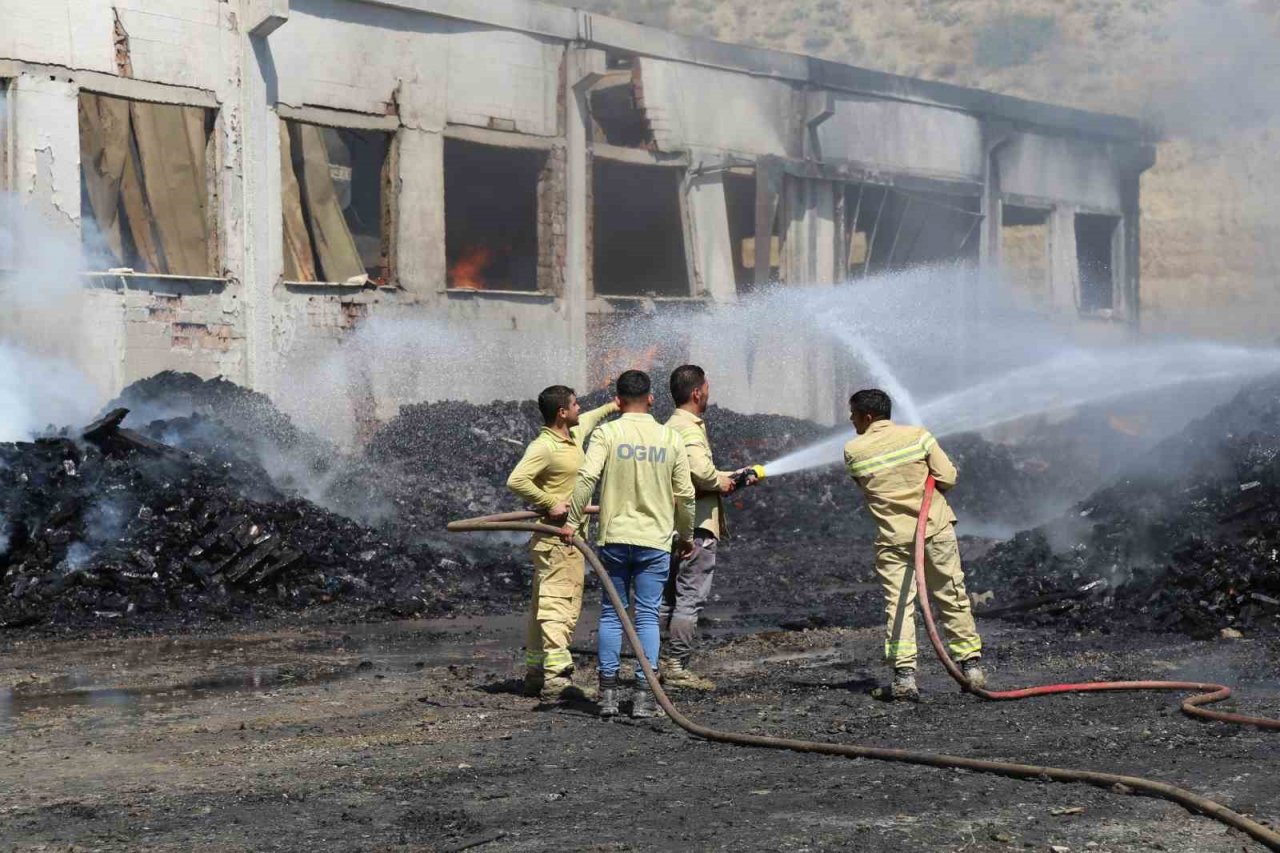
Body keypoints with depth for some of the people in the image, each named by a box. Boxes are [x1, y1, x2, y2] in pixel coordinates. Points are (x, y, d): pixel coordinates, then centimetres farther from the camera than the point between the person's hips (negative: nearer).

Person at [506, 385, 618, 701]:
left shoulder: (574, 435, 13)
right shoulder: (544, 447, -16)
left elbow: (590, 418, 37)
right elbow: (516, 480, -27)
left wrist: (612, 406, 50)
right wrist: (550, 503, -22)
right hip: (555, 536, -10)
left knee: (544, 607, 13)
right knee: (558, 604, -14)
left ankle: (535, 674, 18)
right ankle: (556, 678, -19)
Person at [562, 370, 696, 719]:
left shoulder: (607, 433, -2)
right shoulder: (670, 438, 4)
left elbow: (587, 477, -15)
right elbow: (685, 494, 6)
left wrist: (572, 521, -9)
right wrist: (686, 535, 19)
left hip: (614, 537, -1)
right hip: (655, 540, 1)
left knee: (611, 614, 8)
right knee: (648, 617, 4)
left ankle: (608, 693, 8)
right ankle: (644, 694, 0)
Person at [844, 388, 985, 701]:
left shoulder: (854, 451, -3)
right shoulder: (917, 435, -2)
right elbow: (947, 477, -4)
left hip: (893, 537, -1)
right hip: (936, 528, 1)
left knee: (897, 605, 0)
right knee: (953, 598, 11)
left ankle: (904, 674, -11)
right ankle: (971, 665, 14)